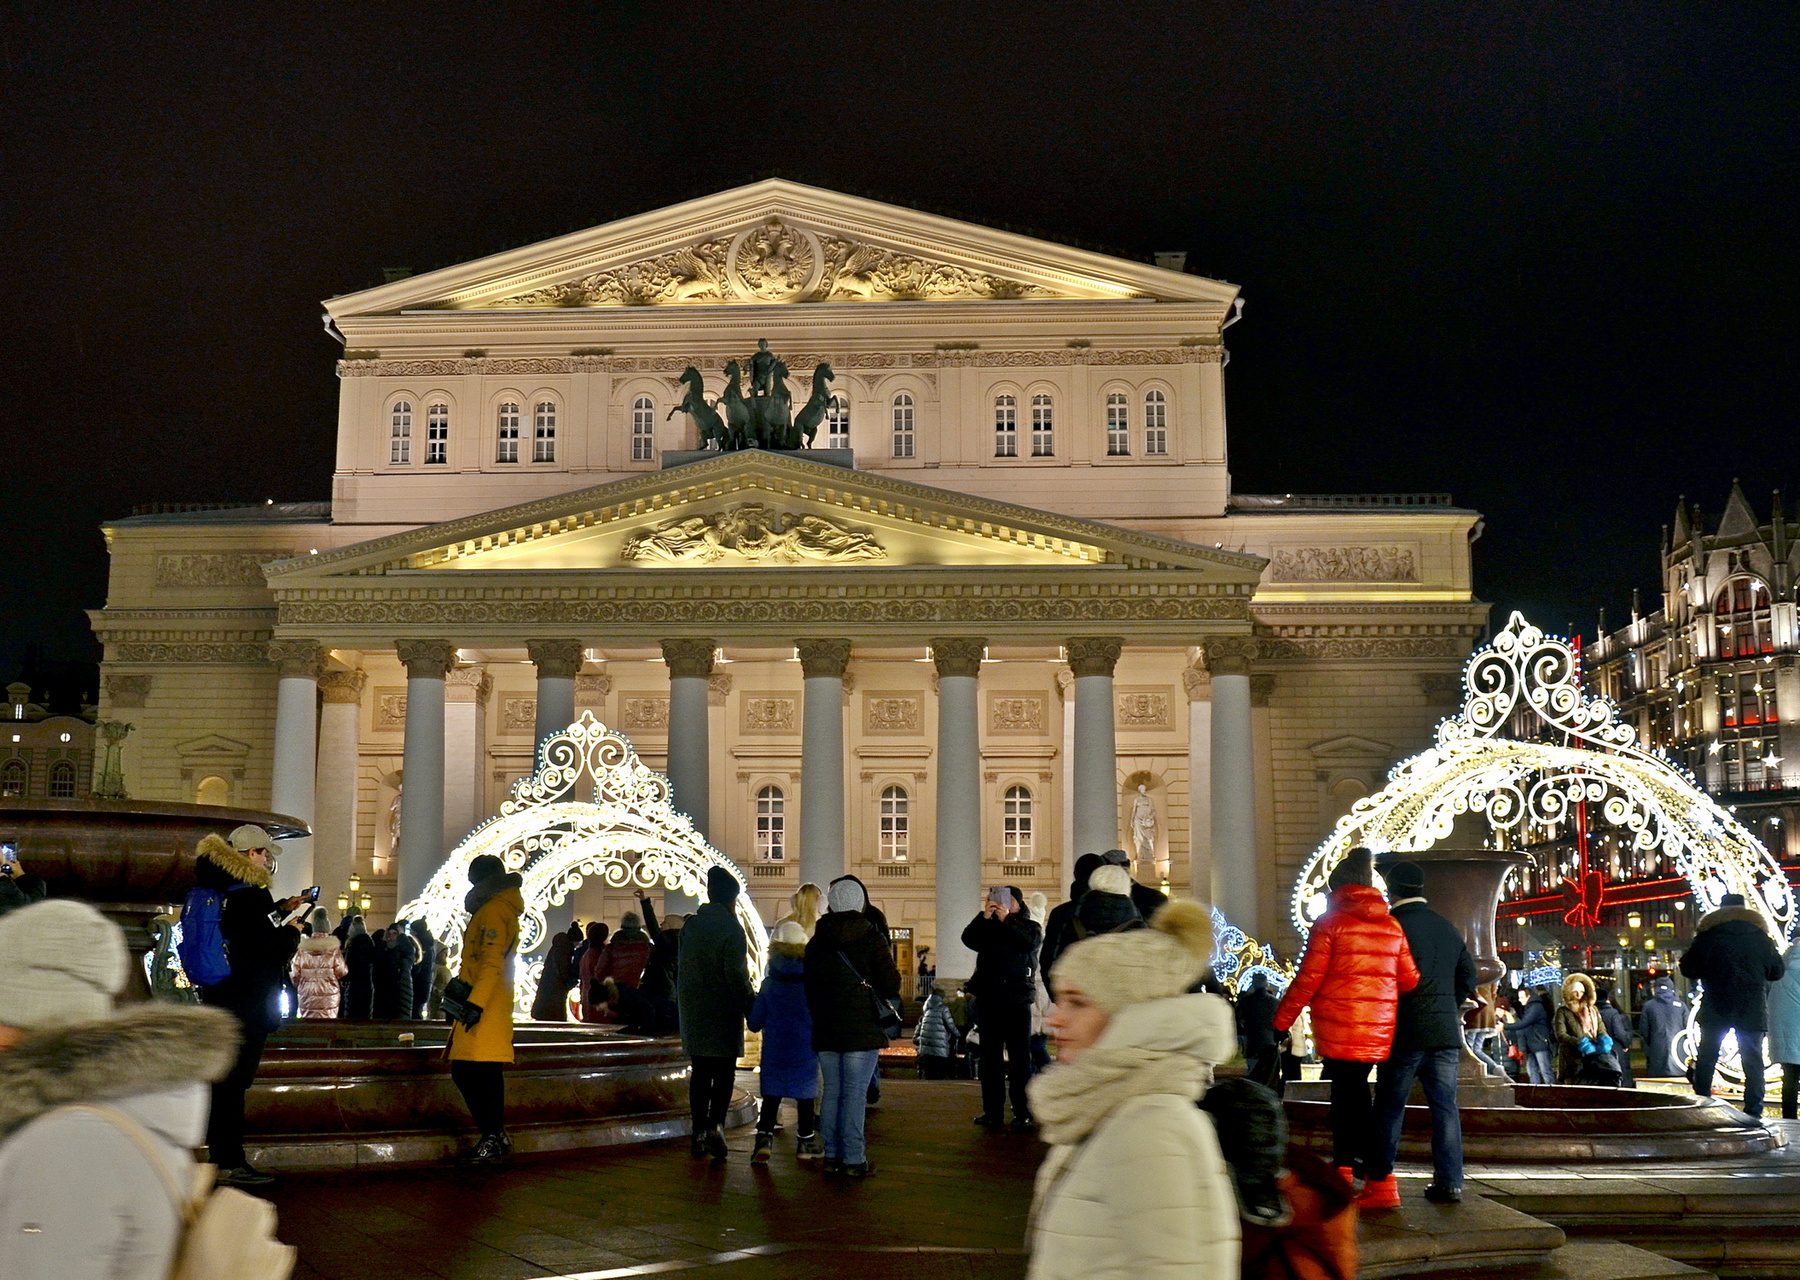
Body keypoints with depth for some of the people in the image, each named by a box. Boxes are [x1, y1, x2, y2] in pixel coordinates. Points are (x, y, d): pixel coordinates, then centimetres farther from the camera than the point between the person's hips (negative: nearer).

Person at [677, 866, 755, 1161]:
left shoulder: (690, 926, 8)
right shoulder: (730, 928, -12)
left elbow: (681, 968, 14)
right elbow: (736, 974, -16)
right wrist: (751, 1004, -9)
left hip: (693, 1010, 6)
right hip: (723, 1011, -5)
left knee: (700, 1073, 11)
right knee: (724, 1071, 0)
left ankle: (699, 1132, 10)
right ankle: (715, 1124, -17)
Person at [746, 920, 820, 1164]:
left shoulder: (769, 984, -3)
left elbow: (754, 1022, 0)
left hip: (774, 1051, 1)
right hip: (805, 1050, 0)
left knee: (771, 1094, 7)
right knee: (805, 1094, 12)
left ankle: (764, 1137, -8)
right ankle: (806, 1142, 22)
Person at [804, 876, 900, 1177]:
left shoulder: (816, 941, 7)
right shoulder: (872, 938, -6)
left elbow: (810, 988, 13)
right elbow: (891, 984, -7)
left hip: (825, 1029, 4)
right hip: (863, 1028, -4)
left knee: (831, 1091, 11)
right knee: (855, 1093, -3)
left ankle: (832, 1156, 14)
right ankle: (854, 1159, -2)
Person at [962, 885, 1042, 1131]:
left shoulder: (1029, 927, 11)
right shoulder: (988, 928, 15)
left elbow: (1029, 943, -11)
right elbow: (968, 939, -4)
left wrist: (1006, 920, -15)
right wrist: (984, 916, -15)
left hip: (1017, 1001, -2)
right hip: (988, 1000, 2)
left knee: (1020, 1058, -4)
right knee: (990, 1058, 3)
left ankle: (1022, 1113, -1)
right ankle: (992, 1113, 7)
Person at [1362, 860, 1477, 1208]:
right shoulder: (1447, 929, 11)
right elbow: (1468, 976, 16)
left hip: (1404, 1033, -5)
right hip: (1446, 1033, 5)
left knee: (1389, 1108, 0)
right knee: (1445, 1107, 8)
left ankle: (1380, 1183, -1)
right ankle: (1449, 1182, 8)